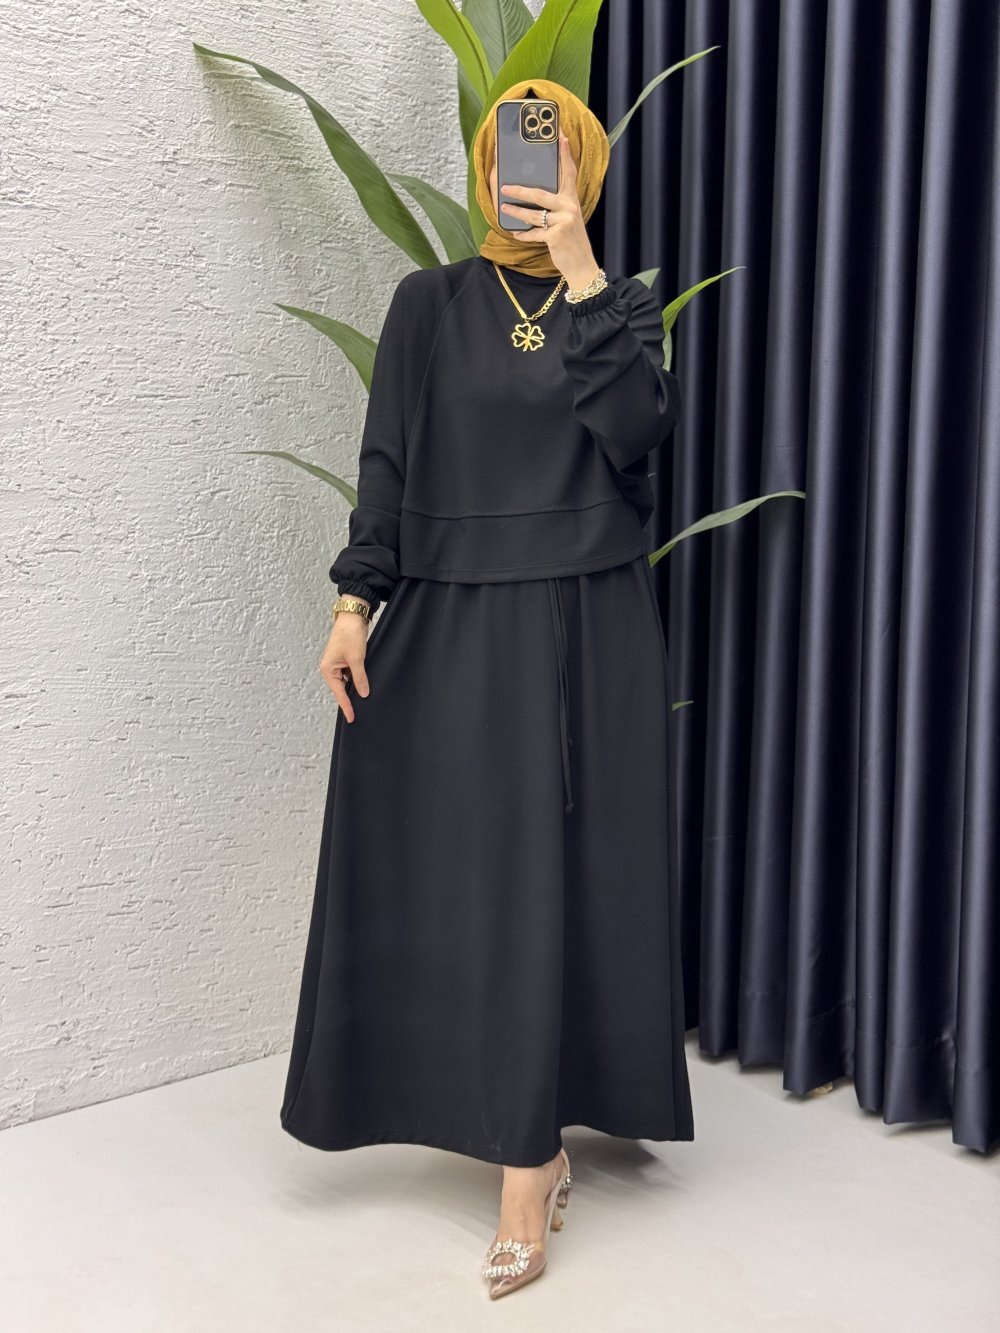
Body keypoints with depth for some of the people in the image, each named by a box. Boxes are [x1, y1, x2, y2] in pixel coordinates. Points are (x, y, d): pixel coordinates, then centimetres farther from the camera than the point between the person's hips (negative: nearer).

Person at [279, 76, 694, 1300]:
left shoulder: (624, 305, 7)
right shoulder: (430, 303, 7)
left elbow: (637, 431, -11)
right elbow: (387, 461, 2)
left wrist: (580, 271, -13)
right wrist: (355, 601, -7)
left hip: (584, 626, 0)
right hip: (447, 624, 1)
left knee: (549, 879, -2)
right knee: (458, 879, 3)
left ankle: (524, 1174, 5)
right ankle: (532, 1140, 20)